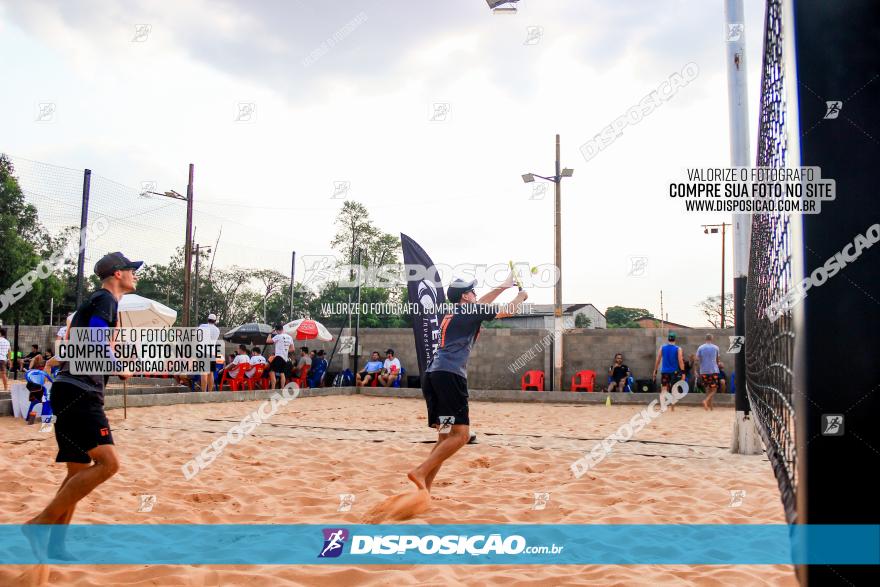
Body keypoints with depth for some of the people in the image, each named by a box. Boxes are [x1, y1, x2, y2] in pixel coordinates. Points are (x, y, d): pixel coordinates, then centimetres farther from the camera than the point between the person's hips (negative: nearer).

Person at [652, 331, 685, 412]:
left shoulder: (662, 348, 2)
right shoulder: (678, 349, -3)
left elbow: (658, 360, 2)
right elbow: (680, 361, -8)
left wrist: (655, 371, 7)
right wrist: (683, 372, -5)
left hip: (664, 371, 1)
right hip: (674, 372, 0)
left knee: (663, 389, 1)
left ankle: (663, 405, -21)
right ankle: (672, 407, 19)